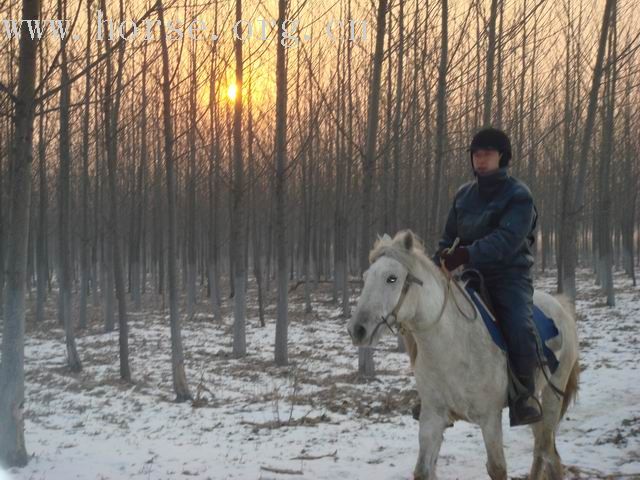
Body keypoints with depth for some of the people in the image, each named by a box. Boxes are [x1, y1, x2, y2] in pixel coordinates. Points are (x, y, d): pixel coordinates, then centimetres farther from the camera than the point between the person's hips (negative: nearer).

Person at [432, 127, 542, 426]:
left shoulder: (518, 195, -8)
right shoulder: (463, 194, 11)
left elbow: (507, 239, -23)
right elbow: (450, 235, 17)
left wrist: (467, 254, -35)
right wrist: (440, 259, -4)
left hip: (510, 275, -6)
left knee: (519, 325, -31)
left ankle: (525, 393, -14)